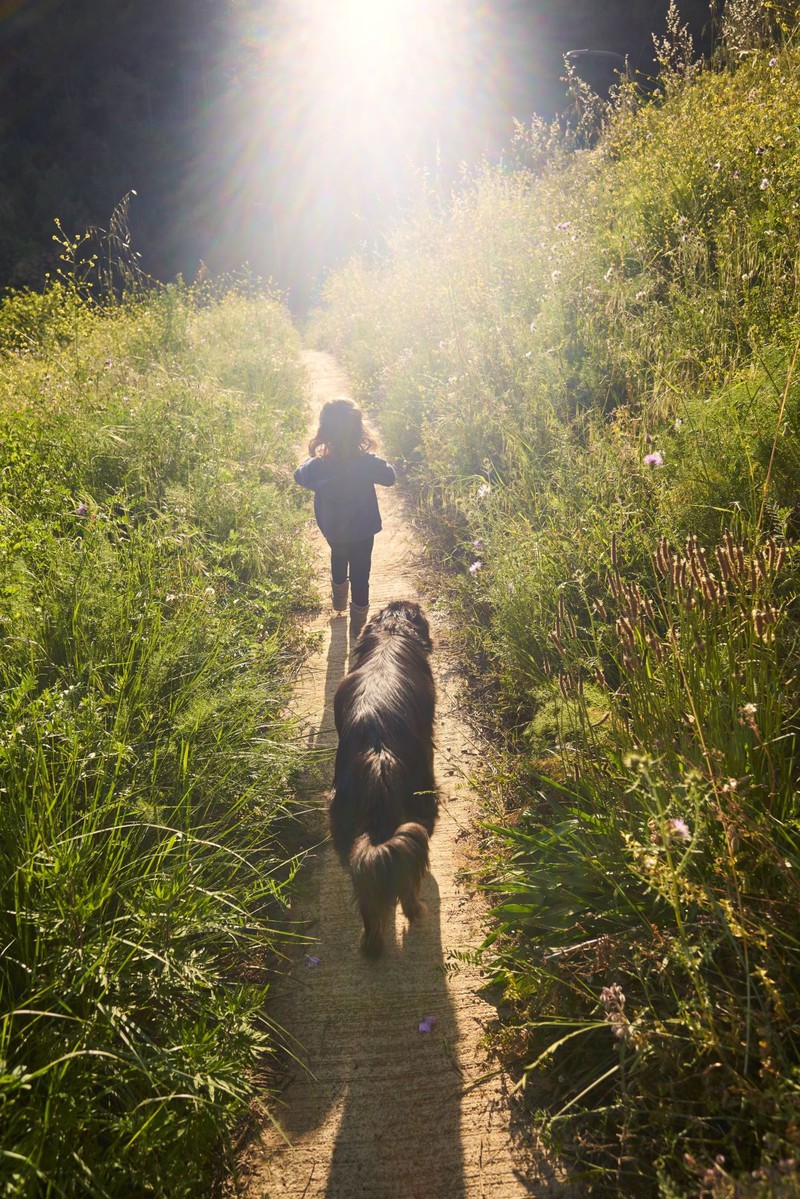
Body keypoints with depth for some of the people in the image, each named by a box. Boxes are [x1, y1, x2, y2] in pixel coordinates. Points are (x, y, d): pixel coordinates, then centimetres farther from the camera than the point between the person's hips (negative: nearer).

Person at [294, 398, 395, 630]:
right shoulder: (368, 463, -30)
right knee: (360, 575, 18)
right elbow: (389, 477, -8)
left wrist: (314, 457, 7)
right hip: (362, 531, -2)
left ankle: (339, 600, 58)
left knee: (338, 558, 34)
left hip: (332, 530, 2)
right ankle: (358, 622, 36)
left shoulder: (317, 466, -27)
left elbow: (299, 476, -3)